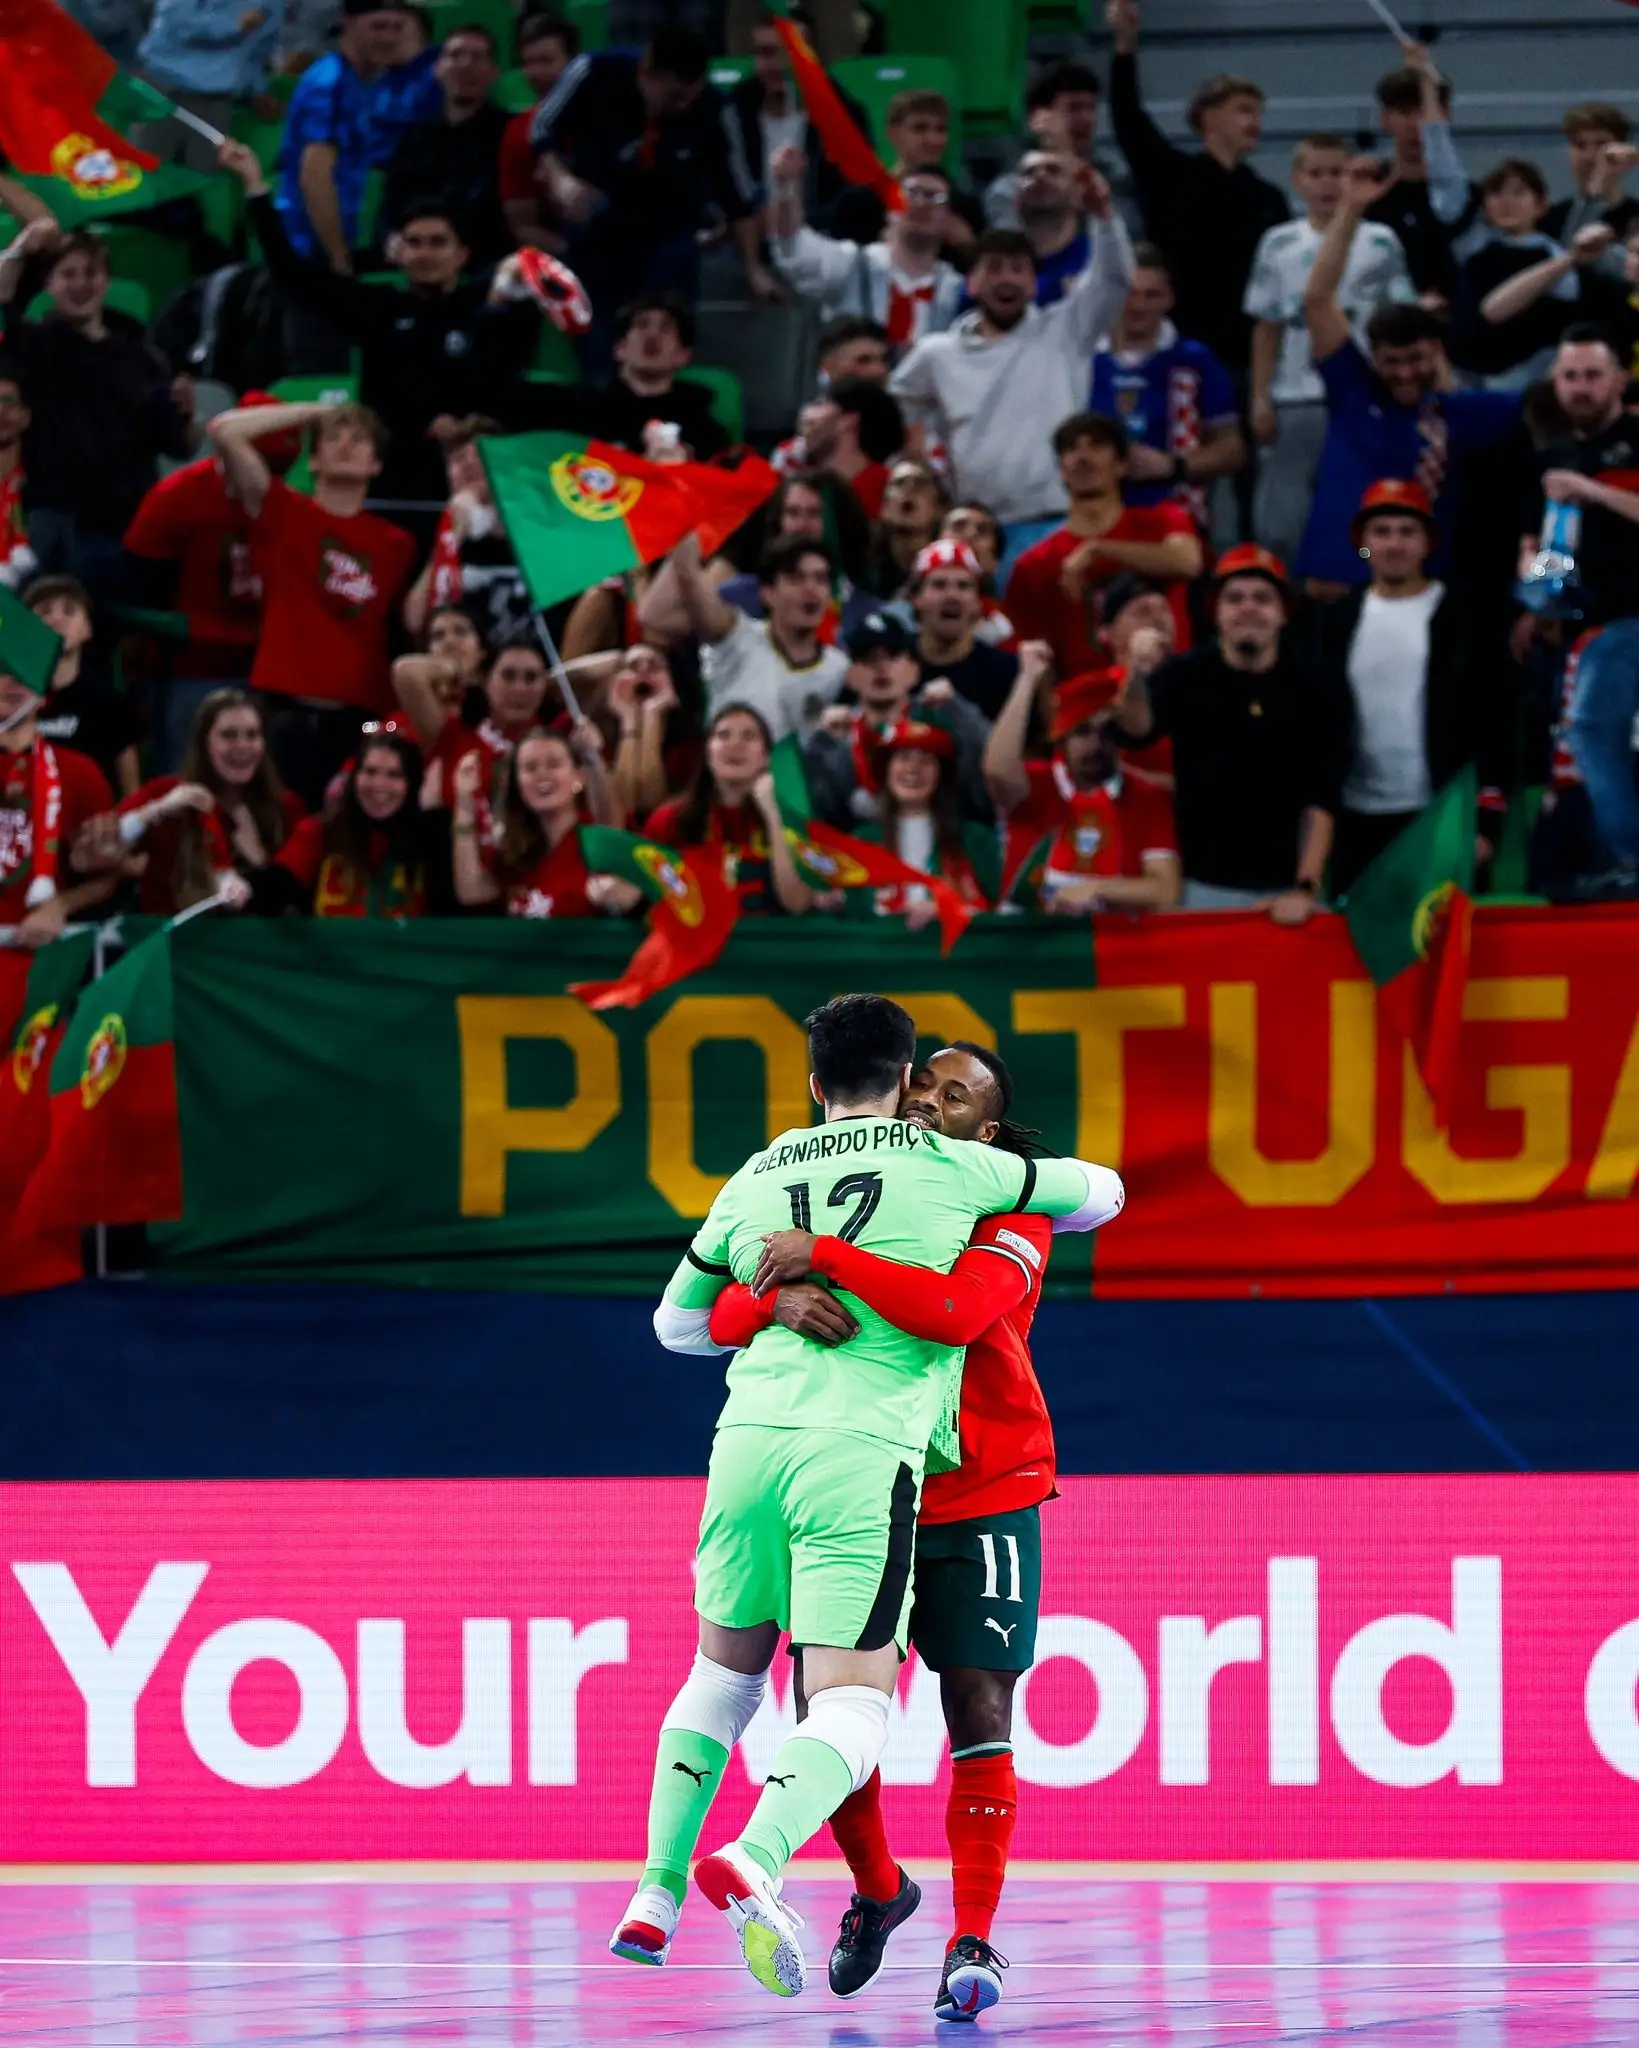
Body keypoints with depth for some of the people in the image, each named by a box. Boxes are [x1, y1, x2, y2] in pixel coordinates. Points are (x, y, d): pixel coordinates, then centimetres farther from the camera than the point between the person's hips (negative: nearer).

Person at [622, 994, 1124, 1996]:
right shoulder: (949, 1168, 10)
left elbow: (679, 1320, 33)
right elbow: (1100, 1191, 26)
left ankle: (655, 1895, 17)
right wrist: (1020, 1213, 47)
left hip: (750, 1435, 4)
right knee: (852, 1707, -6)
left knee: (725, 1669, 24)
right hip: (864, 1455, -4)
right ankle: (754, 1858, -34)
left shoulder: (756, 1180, 19)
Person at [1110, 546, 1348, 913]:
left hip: (1285, 892, 1)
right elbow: (1137, 728, -22)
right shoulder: (1184, 676, -1)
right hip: (1201, 887, -1)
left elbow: (1320, 800, -2)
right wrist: (1137, 672, -43)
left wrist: (1307, 889, -12)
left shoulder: (1313, 688, 1)